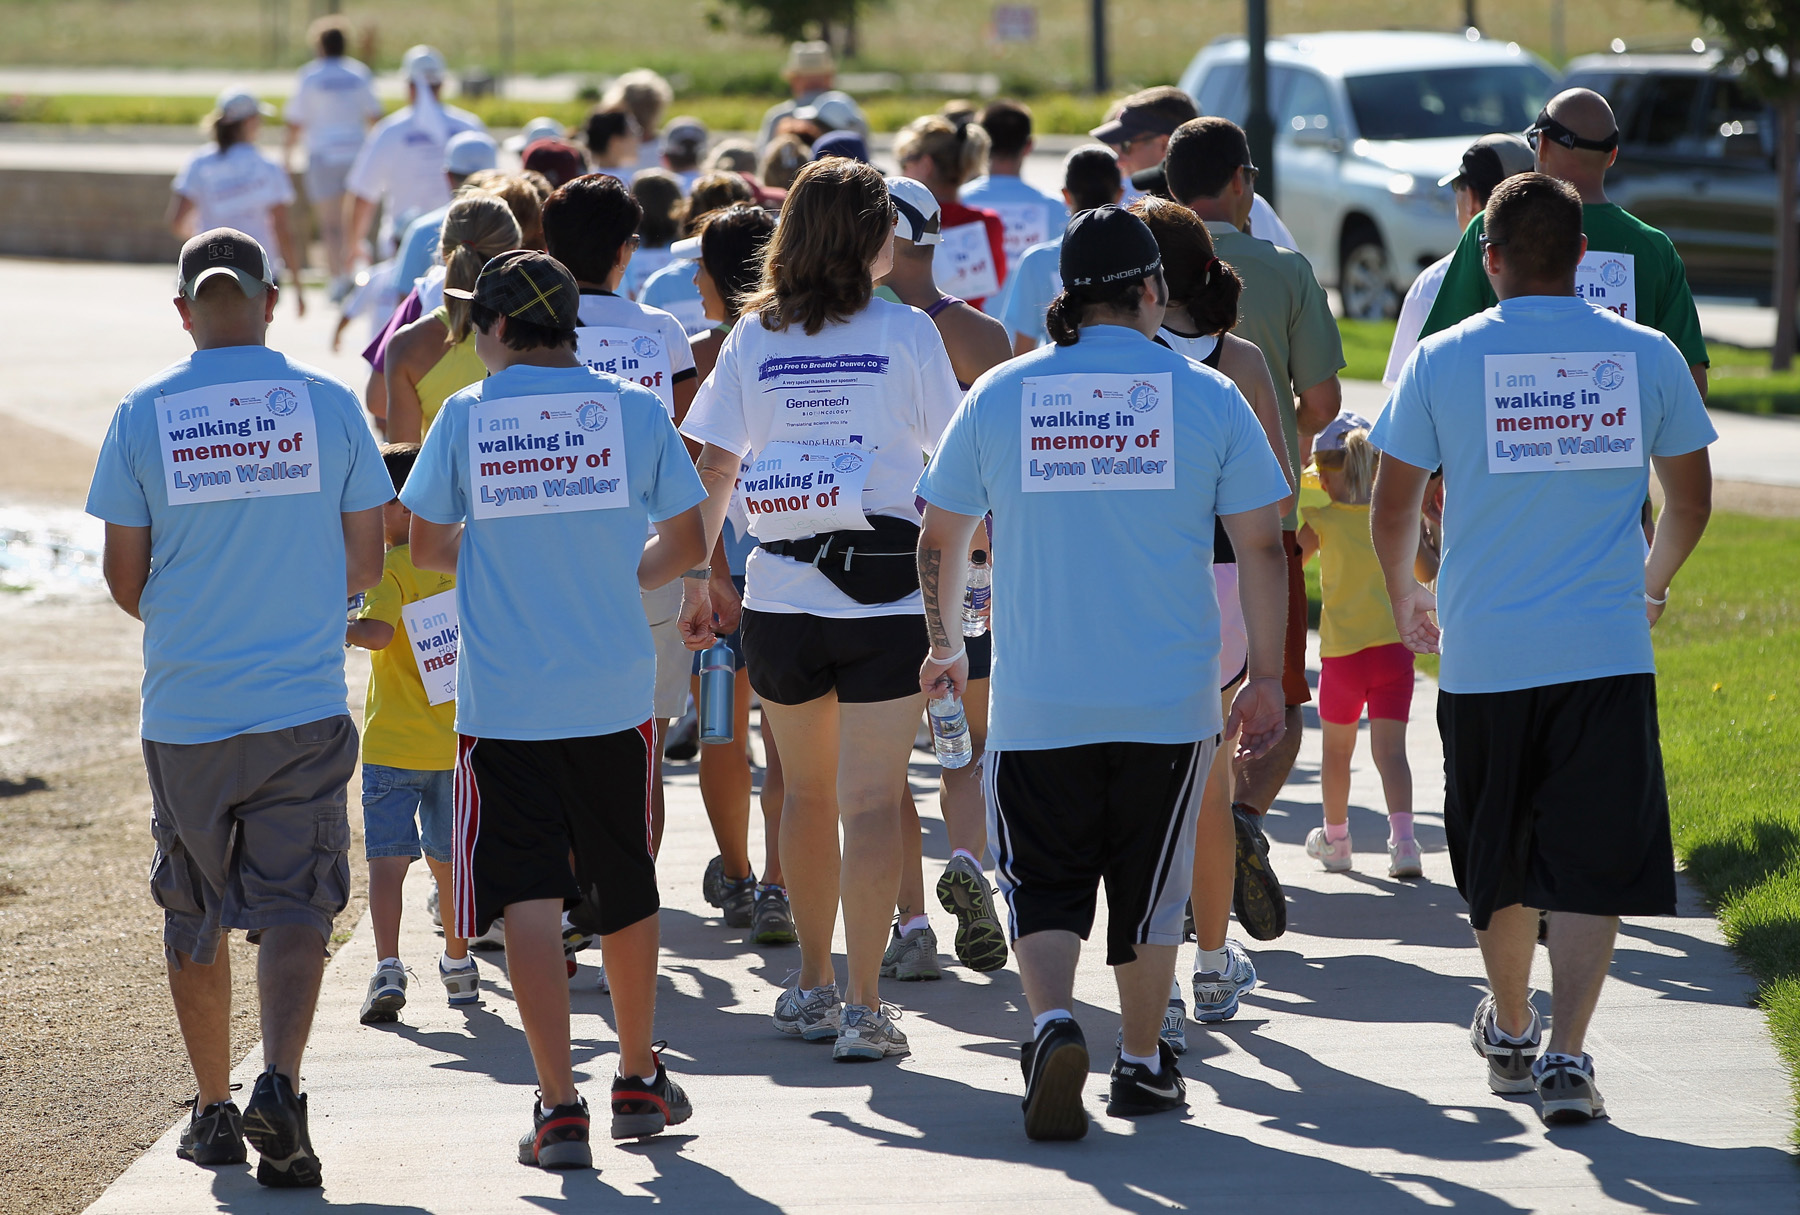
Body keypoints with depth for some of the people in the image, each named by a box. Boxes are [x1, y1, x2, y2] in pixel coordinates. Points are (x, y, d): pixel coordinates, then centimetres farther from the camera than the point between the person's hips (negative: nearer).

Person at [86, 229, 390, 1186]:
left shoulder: (144, 414, -3)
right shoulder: (329, 405, -2)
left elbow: (125, 578, 0)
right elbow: (365, 561, 3)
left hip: (183, 709, 1)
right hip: (303, 708, -1)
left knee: (194, 918, 15)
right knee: (293, 907, 0)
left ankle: (214, 1109, 23)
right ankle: (280, 1083, -21)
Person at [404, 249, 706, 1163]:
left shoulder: (467, 416, -4)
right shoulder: (635, 410, -1)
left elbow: (427, 547, 5)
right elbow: (686, 544, 4)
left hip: (502, 700, -2)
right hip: (615, 691, 2)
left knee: (529, 897, -2)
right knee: (625, 890, 18)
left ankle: (560, 1108, -9)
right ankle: (638, 1081, 31)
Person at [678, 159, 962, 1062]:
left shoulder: (755, 335, 3)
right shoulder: (906, 333, -4)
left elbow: (714, 468, 4)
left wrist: (691, 579, 12)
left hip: (781, 593, 3)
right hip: (884, 591, -3)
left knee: (807, 792, 17)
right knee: (870, 799, -3)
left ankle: (813, 986, 27)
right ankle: (863, 1006, -7)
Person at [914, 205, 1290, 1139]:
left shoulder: (999, 395, 0)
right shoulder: (1208, 397, -3)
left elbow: (940, 541, 8)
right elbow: (1260, 547, -3)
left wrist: (945, 645, 24)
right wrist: (1265, 677, 7)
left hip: (1035, 702, 0)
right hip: (1169, 698, 0)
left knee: (1042, 885, 7)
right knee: (1149, 887, 16)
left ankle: (1053, 1021, -17)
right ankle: (1143, 1063, 24)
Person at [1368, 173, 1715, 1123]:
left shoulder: (1443, 360, -3)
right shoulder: (1646, 356, -1)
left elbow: (1392, 507, 2)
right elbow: (1691, 499, 10)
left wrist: (1403, 597, 22)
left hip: (1483, 653, 1)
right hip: (1607, 653, -1)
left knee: (1500, 860, 17)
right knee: (1594, 860, 0)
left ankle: (1510, 1033, 35)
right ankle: (1564, 1054, -12)